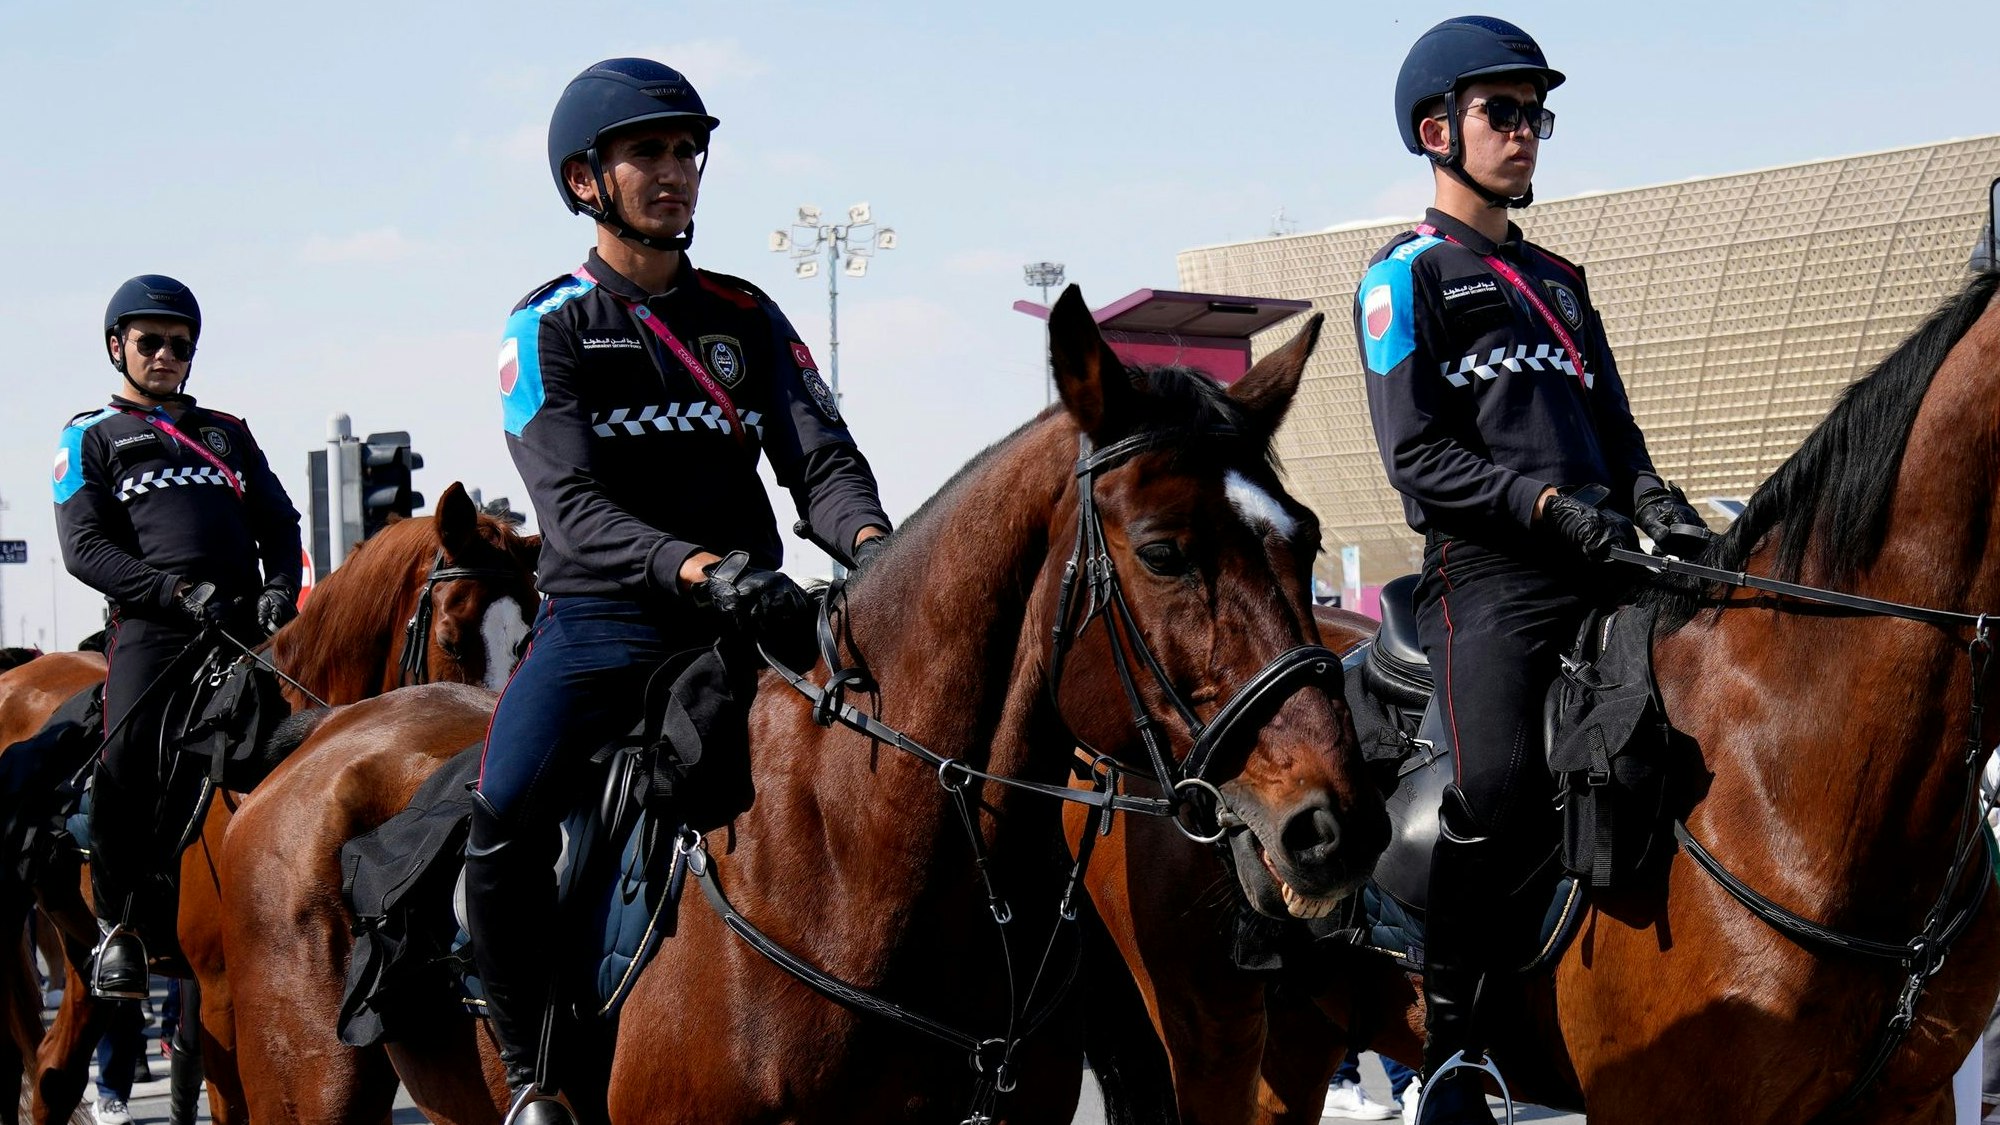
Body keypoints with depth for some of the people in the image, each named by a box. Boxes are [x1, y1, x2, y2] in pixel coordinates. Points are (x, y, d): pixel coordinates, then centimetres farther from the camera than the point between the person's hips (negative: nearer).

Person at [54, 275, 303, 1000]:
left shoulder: (228, 434, 28)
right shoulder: (92, 438, 15)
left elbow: (278, 523, 22)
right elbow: (84, 546, 2)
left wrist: (280, 589, 0)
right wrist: (175, 590, -12)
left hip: (246, 620, 4)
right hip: (151, 622, -3)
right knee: (127, 757, -23)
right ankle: (120, 924, -10)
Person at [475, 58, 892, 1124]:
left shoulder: (747, 316, 13)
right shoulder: (548, 327, 1)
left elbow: (821, 458, 3)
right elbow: (573, 505, -13)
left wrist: (867, 539, -21)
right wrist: (700, 569, -30)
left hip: (748, 618, 4)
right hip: (602, 620, -4)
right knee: (505, 813, -29)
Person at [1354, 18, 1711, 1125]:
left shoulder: (1558, 282, 27)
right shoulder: (1406, 276, 6)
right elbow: (1418, 458, -5)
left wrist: (1651, 498, 1)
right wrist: (1549, 504, -17)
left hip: (1599, 570, 7)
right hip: (1488, 576, -7)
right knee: (1498, 792, -22)